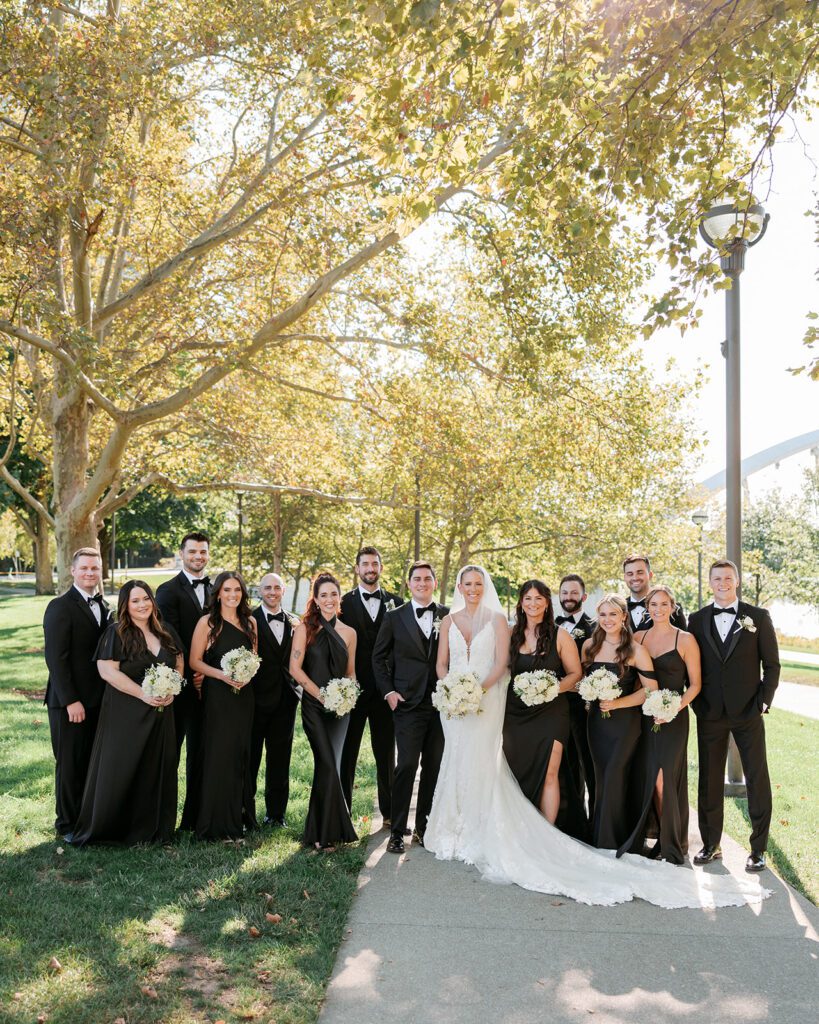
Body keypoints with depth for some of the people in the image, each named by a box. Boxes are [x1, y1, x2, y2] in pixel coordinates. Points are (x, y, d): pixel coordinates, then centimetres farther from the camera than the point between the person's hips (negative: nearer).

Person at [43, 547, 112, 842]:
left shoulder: (103, 607, 11)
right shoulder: (60, 607, -11)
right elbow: (56, 658, -15)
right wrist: (71, 701, -18)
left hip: (98, 700, 6)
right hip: (70, 702, -6)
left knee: (93, 763, 12)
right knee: (70, 764, 5)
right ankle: (68, 824, 19)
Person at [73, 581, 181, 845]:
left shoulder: (165, 632, 9)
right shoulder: (116, 633, -7)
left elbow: (179, 664, 14)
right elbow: (107, 670, -16)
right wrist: (143, 694, -19)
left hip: (160, 713, 5)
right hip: (125, 713, -5)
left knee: (157, 769, 9)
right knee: (121, 769, 1)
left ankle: (153, 828, 22)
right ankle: (109, 828, 16)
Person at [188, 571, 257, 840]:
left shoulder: (250, 622, 8)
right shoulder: (207, 622, -7)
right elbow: (194, 661, -7)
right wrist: (222, 675, -19)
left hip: (244, 694, 5)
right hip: (217, 695, -5)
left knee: (240, 754, 10)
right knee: (218, 754, -3)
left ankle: (239, 815, 22)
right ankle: (216, 822, 8)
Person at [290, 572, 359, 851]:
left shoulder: (349, 633, 10)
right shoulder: (305, 628, -1)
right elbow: (295, 668, -7)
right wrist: (321, 695, -12)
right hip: (314, 706, -3)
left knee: (328, 766, 5)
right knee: (328, 766, -11)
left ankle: (319, 830, 19)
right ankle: (328, 832, 2)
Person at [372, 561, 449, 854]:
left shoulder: (448, 616, 7)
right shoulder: (394, 617, 5)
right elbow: (378, 657, 8)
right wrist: (388, 691, -1)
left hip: (442, 702, 2)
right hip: (408, 702, -2)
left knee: (434, 767, 7)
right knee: (407, 764, -7)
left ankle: (423, 827, 20)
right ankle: (397, 831, 4)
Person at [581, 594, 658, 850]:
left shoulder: (636, 650, -9)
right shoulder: (589, 646, 5)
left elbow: (651, 688, -10)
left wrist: (618, 703, -16)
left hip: (626, 720, -4)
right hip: (597, 719, 4)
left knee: (614, 778, -5)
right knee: (601, 779, 9)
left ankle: (612, 841, 10)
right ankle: (599, 839, 21)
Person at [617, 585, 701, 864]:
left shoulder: (685, 640, -3)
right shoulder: (637, 638, 8)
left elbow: (695, 684, -3)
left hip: (673, 718, -4)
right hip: (643, 715, 4)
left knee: (664, 780, -5)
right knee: (647, 778, 6)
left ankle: (672, 845, 11)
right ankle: (656, 834, 21)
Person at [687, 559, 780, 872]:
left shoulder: (758, 617, 1)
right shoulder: (697, 620, 6)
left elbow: (771, 664, 1)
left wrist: (763, 702, -7)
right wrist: (697, 704, -1)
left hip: (748, 713, -2)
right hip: (710, 714, 2)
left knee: (757, 779, 3)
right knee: (709, 781, 9)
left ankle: (758, 849, 15)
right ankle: (711, 844, 21)